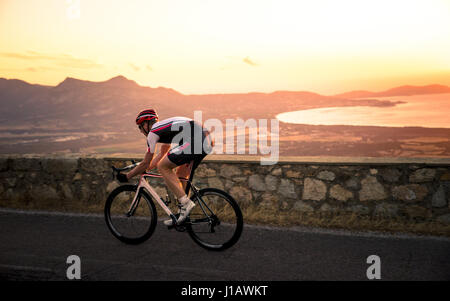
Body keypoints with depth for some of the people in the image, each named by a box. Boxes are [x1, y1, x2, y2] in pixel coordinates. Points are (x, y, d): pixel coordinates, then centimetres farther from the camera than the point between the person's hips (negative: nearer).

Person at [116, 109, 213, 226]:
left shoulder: (153, 132, 6)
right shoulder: (165, 125, 32)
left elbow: (145, 163, 9)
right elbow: (162, 154, 43)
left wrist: (126, 176, 22)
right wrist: (143, 169, 46)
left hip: (195, 142, -9)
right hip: (207, 142, 9)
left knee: (163, 167, 1)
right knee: (181, 174, 20)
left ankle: (185, 202, -5)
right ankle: (183, 214, 22)